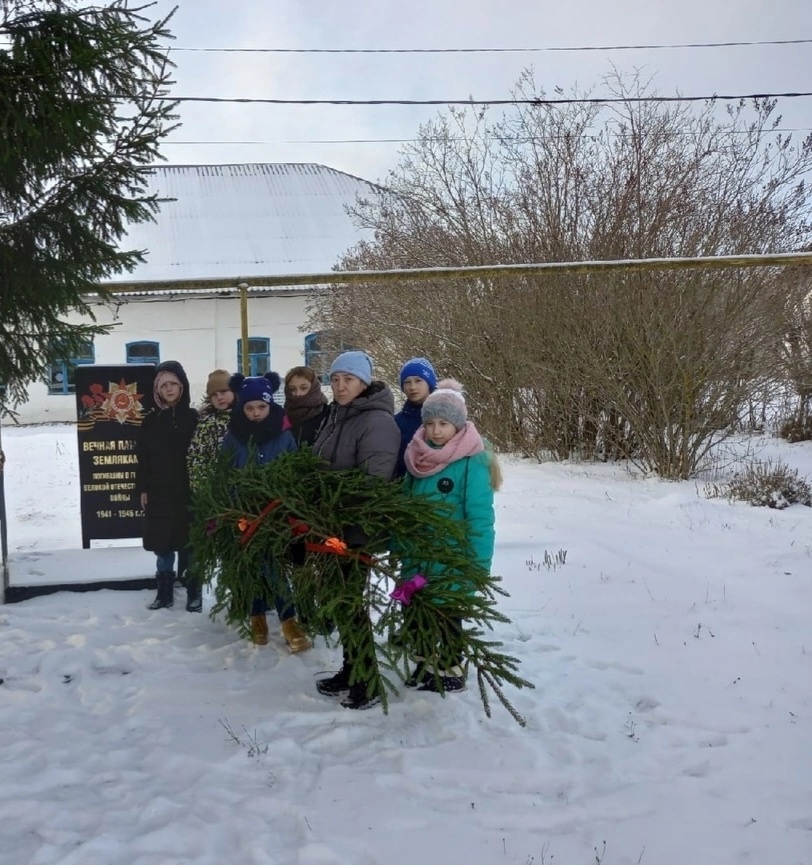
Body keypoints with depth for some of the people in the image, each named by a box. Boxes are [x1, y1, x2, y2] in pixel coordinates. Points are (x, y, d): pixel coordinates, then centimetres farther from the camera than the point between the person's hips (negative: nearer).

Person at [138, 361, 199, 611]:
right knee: (162, 545, 7)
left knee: (189, 545, 2)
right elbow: (143, 456, 8)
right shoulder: (151, 420, 7)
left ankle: (193, 594, 12)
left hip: (187, 492, -2)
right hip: (158, 493, 2)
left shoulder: (194, 418, 0)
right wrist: (143, 488, 2)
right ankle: (165, 593, 17)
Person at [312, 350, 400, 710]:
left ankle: (368, 683, 6)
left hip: (358, 528, -9)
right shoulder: (336, 417, 13)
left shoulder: (378, 421, -16)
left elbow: (375, 480, -23)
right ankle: (351, 670, 28)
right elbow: (319, 466, 21)